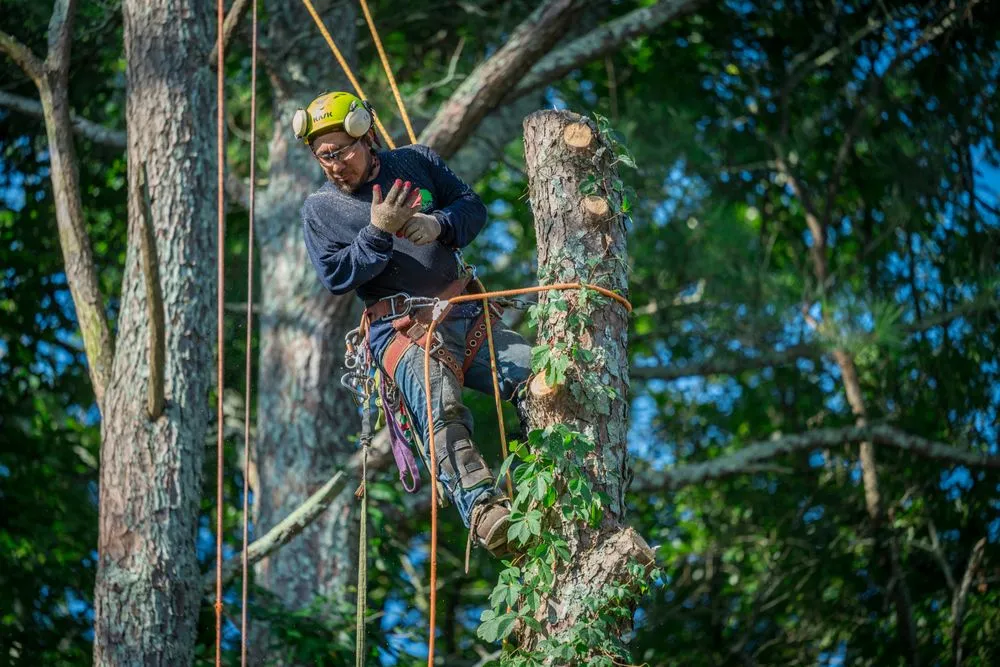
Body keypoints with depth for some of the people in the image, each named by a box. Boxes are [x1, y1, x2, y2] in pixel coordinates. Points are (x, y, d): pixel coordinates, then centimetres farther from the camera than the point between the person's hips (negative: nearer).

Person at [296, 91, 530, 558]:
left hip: (465, 313, 5)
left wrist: (438, 224, -9)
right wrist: (379, 232, -15)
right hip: (402, 327, -5)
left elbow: (473, 207, 12)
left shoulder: (416, 163, 17)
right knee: (439, 408, -34)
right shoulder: (319, 209, 10)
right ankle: (481, 510, -51)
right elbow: (337, 276, -2)